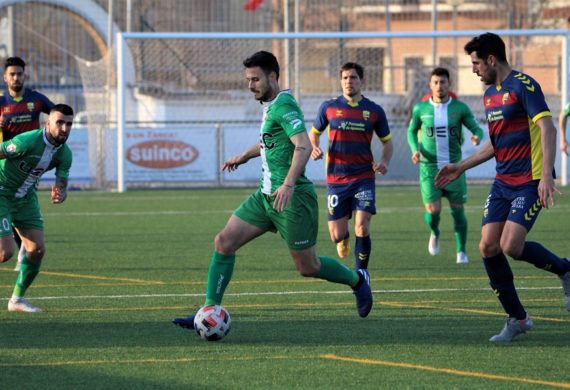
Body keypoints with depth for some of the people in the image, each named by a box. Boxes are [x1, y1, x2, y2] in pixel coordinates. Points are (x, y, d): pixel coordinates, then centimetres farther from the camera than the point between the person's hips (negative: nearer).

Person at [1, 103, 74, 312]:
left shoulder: (64, 154, -6)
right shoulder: (27, 141, -28)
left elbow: (62, 184, -5)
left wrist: (60, 195, -30)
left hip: (25, 197, 7)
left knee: (37, 249, -2)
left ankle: (17, 299, 15)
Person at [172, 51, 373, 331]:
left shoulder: (283, 105, -15)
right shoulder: (271, 105, 14)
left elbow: (303, 146, -27)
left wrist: (289, 184, -37)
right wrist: (245, 156, 39)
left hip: (292, 198, -9)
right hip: (266, 195, 9)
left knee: (307, 267, 2)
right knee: (224, 242, -3)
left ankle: (357, 281, 28)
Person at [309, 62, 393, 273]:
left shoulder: (374, 111, 3)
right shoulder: (329, 107, 3)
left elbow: (387, 141, 13)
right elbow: (314, 133, 17)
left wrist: (384, 162, -6)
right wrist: (314, 148, -5)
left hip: (364, 178, -1)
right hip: (336, 178, 1)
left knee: (362, 228, -16)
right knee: (337, 235, 0)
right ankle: (344, 239, 39)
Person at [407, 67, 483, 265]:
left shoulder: (460, 108, -2)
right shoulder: (420, 109, 0)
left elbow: (476, 127, 1)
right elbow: (412, 131, 14)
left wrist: (477, 136, -23)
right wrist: (415, 150, -4)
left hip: (454, 166, 0)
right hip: (429, 167, 0)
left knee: (457, 210, 2)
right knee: (433, 210, -10)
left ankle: (461, 252, 18)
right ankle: (434, 233, 26)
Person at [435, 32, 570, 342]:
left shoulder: (523, 85, -12)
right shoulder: (490, 94, 15)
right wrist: (461, 167, 23)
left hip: (530, 182, -9)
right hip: (503, 183, 9)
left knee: (511, 246, -19)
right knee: (488, 247, -3)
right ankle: (517, 318, 7)